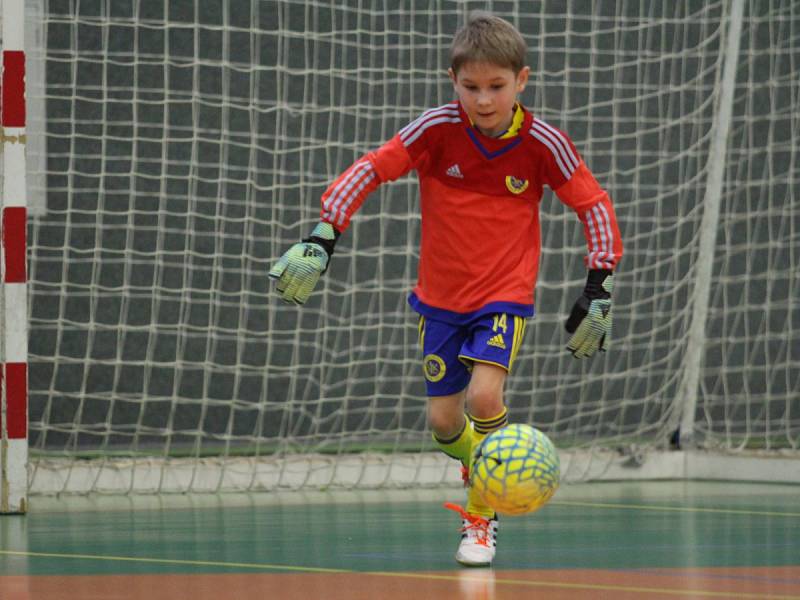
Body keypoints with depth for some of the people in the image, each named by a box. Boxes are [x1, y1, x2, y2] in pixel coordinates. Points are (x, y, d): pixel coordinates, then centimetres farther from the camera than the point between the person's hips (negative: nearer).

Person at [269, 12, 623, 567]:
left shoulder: (542, 143, -14)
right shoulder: (438, 129, -14)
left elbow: (594, 206, -4)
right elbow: (371, 170, -9)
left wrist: (599, 289, -6)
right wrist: (322, 237, -18)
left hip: (506, 294, -2)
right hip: (441, 294, 2)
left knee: (484, 395, -24)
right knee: (444, 421, 6)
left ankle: (483, 514, -3)